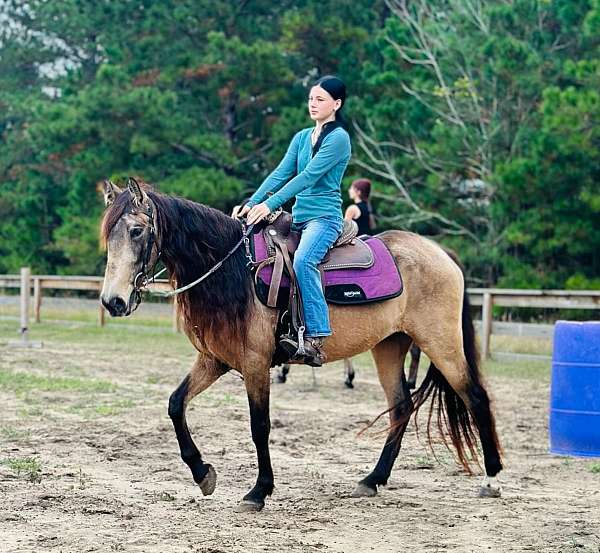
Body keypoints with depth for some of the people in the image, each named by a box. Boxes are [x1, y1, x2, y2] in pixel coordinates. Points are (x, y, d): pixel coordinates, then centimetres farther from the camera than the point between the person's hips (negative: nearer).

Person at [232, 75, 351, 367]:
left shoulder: (338, 138, -6)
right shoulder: (302, 137, 18)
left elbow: (308, 177, -15)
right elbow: (280, 173, 9)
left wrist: (269, 204, -21)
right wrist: (251, 203, -6)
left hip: (324, 217, -9)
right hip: (298, 217, 9)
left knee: (303, 260, -35)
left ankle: (315, 340, -40)